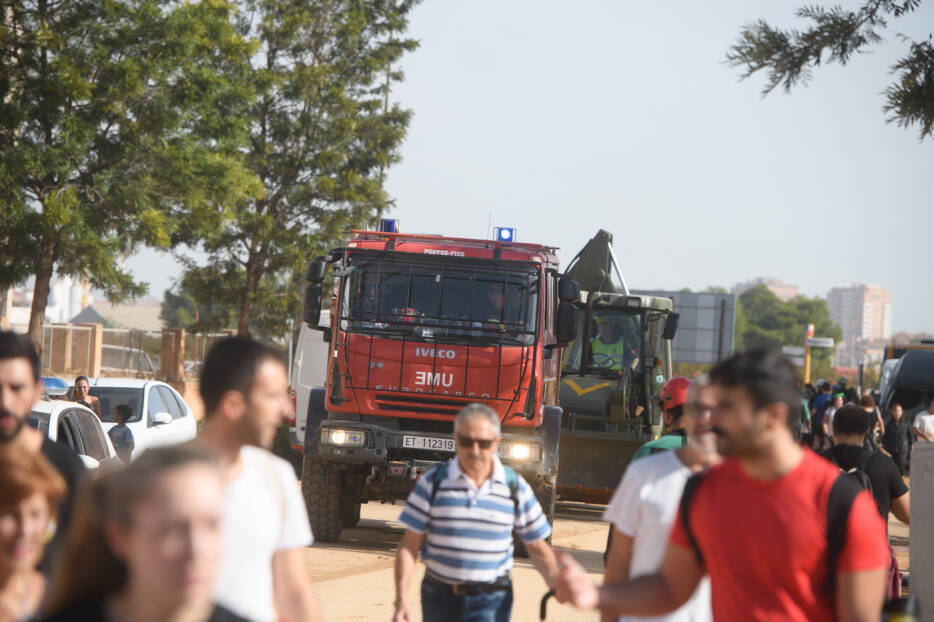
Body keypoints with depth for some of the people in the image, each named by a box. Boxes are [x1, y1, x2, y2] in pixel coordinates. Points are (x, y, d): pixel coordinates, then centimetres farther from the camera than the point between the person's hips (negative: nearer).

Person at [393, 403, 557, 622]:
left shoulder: (516, 488, -1)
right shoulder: (432, 482, -3)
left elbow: (538, 548, 8)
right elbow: (408, 547, -3)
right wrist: (402, 600, -12)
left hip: (491, 602, -1)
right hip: (439, 596, 1)